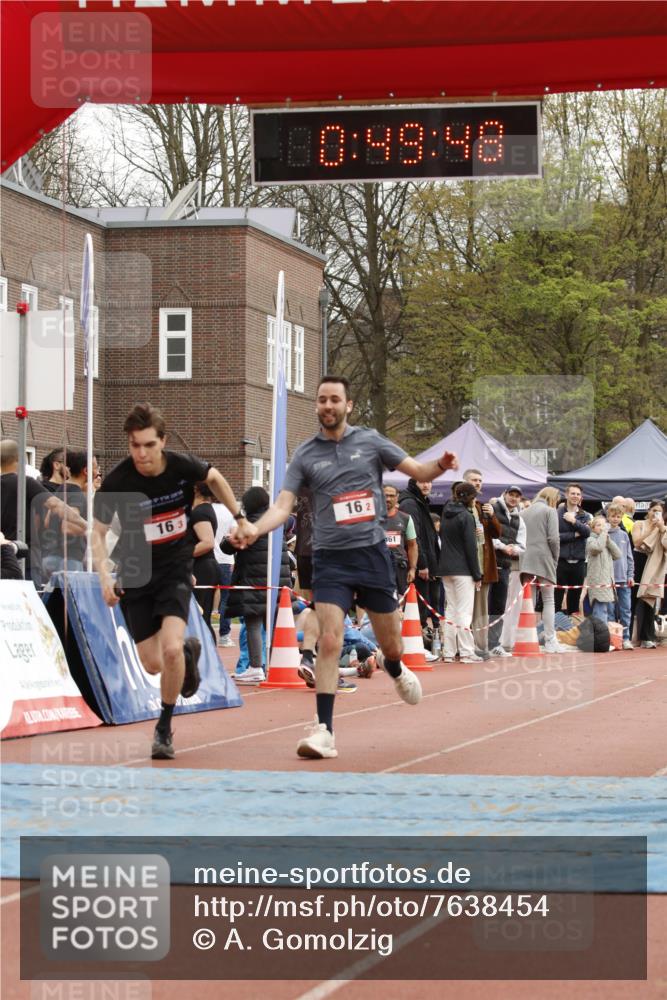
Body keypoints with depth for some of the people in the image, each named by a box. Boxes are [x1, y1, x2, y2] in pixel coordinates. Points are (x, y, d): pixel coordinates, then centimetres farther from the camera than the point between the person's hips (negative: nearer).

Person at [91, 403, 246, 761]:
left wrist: (239, 517, 12)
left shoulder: (183, 466, -15)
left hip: (176, 569, -1)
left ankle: (164, 728, 0)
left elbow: (214, 478, 10)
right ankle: (188, 653, 41)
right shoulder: (116, 481, -18)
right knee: (153, 663, 3)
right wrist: (104, 576, -20)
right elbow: (98, 532, -6)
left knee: (170, 648, -21)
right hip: (135, 573, 1)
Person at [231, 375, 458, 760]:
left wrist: (441, 465, -18)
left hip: (373, 553, 1)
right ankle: (324, 731, -13)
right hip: (331, 558, -1)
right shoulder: (305, 454, 3)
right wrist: (254, 528, -23)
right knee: (330, 642, -16)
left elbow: (419, 471, 5)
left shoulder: (370, 441, 4)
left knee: (391, 645, 11)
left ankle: (394, 668, 49)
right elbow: (283, 506, -3)